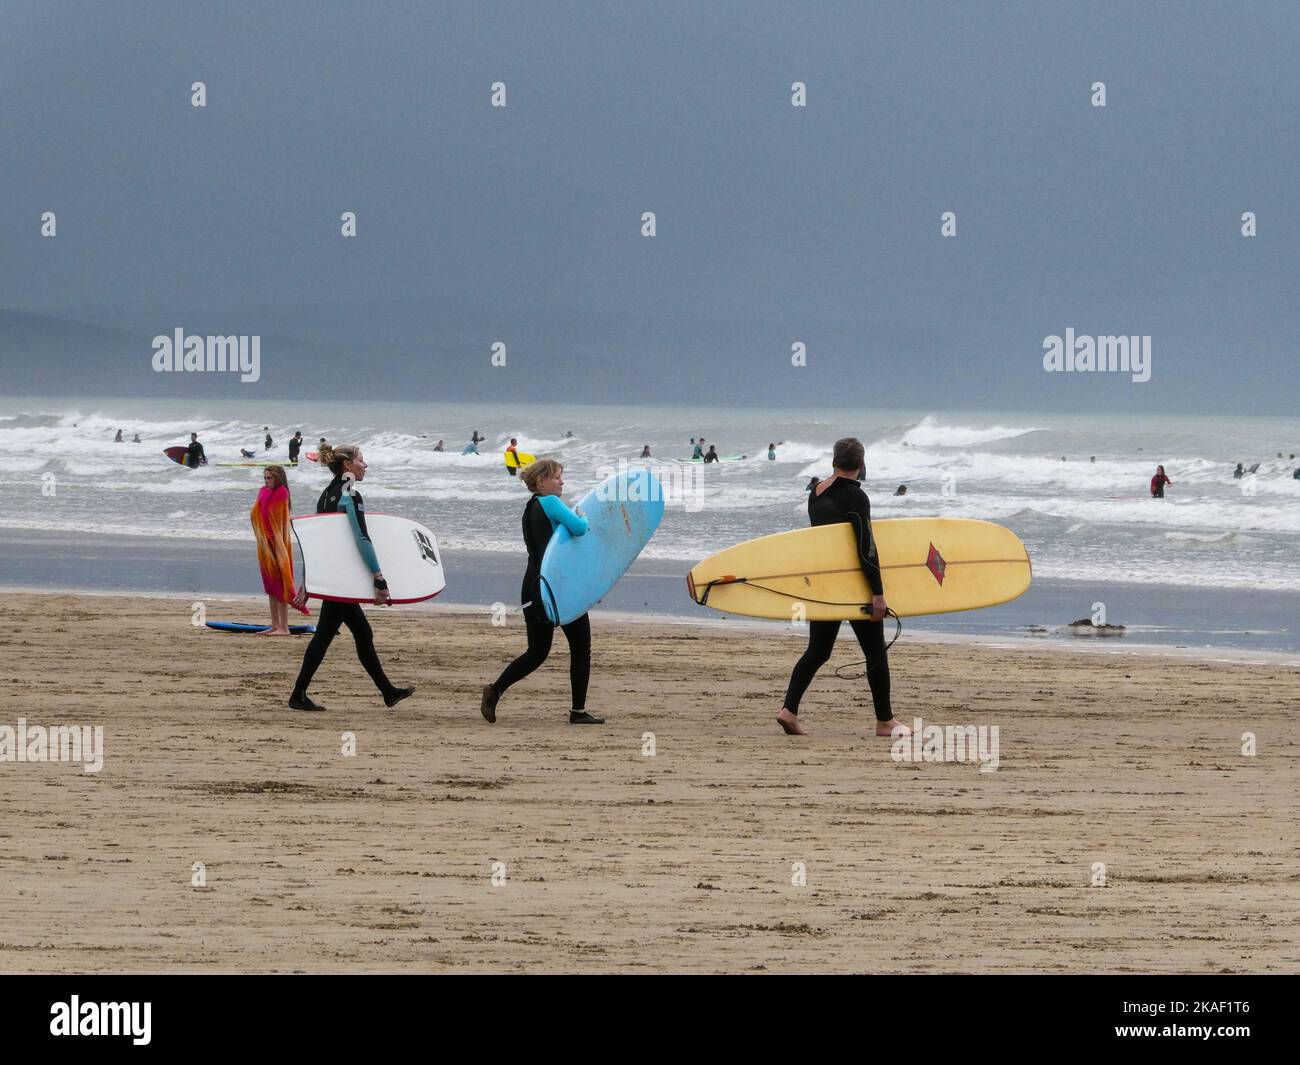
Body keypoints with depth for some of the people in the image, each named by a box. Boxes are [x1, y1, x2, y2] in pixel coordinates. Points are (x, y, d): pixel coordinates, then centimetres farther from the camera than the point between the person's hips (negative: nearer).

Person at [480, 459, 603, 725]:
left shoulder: (531, 509, 16)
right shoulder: (551, 503, -11)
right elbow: (579, 529, -24)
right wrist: (583, 519, -2)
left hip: (533, 586, 8)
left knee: (537, 652, 14)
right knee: (581, 647, 6)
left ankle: (495, 690, -4)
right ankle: (578, 711, 7)